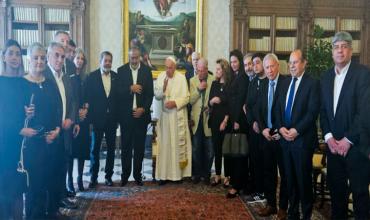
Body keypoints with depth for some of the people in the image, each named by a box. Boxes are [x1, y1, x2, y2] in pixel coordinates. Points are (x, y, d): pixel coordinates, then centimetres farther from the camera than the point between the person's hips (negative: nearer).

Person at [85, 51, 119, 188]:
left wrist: (118, 117, 1)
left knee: (111, 148, 9)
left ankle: (109, 176, 21)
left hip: (112, 119, 3)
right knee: (95, 148, 4)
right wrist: (90, 119, -10)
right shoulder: (92, 77, -3)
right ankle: (93, 178, 14)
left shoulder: (116, 77, 5)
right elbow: (88, 99, -5)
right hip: (97, 119, -3)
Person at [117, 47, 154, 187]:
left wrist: (143, 109, -9)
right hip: (125, 115, 0)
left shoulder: (146, 71, 3)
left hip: (141, 114, 1)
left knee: (139, 147, 7)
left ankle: (137, 175, 18)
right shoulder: (121, 70, 2)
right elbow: (118, 91, -4)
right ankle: (125, 175, 16)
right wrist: (130, 89, -19)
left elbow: (150, 93, 1)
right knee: (126, 146, 5)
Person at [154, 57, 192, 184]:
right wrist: (163, 89, -17)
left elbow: (186, 97, -5)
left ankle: (179, 172, 12)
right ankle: (164, 174, 9)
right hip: (165, 115, 3)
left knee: (179, 142, 3)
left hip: (178, 116, -2)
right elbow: (156, 95, 1)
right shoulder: (160, 77, 3)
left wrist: (175, 102, -19)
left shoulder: (181, 78, -6)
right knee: (164, 144, 3)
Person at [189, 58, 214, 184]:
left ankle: (206, 174, 21)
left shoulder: (214, 80, -3)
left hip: (209, 119, -2)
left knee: (209, 150, 6)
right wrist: (198, 89, -14)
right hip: (196, 119, 2)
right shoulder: (192, 81, 5)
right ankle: (197, 174, 22)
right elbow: (190, 100, -2)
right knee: (196, 149, 9)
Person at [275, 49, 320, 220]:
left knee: (303, 178, 3)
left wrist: (297, 130, -17)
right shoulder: (285, 83, 14)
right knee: (290, 178, 12)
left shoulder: (312, 83, -6)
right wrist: (280, 127, -2)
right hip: (285, 138, 6)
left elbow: (313, 112, -13)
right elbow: (278, 108, 13)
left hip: (303, 139, -6)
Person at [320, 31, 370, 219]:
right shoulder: (326, 77, 10)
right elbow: (323, 110, 9)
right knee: (335, 188, 13)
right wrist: (328, 137, -3)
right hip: (333, 144, 5)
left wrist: (348, 140, -14)